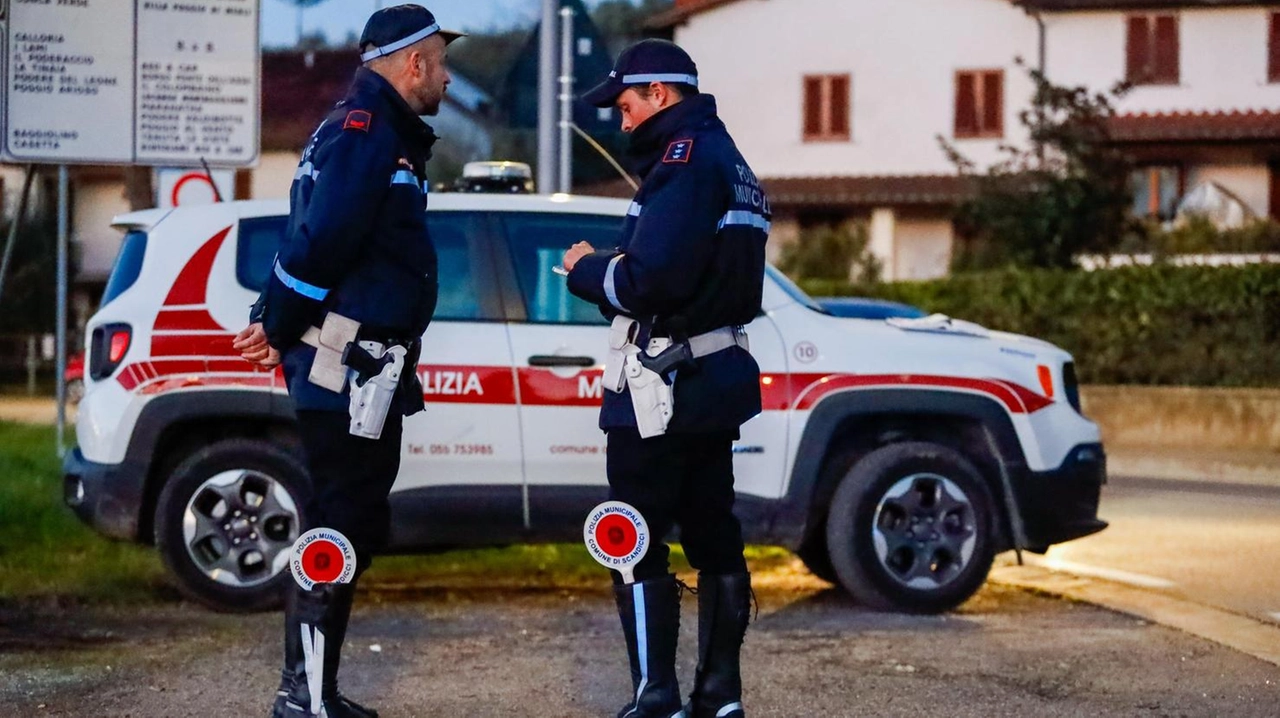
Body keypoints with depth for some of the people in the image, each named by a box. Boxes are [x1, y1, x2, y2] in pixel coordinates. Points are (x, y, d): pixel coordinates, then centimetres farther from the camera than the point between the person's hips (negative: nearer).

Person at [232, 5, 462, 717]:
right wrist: (279, 330, -12)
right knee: (339, 530, -7)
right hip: (345, 369, -11)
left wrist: (276, 323, 8)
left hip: (369, 372, 11)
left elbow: (315, 239, 18)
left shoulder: (386, 136, 20)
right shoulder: (364, 131, -15)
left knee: (358, 527, 14)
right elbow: (321, 242, -23)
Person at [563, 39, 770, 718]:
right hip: (715, 380, 10)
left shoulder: (685, 159, -16)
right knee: (713, 535, 13)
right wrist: (615, 263, 6)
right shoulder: (730, 163, 17)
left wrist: (588, 270, -8)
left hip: (665, 386, -10)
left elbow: (650, 279, -25)